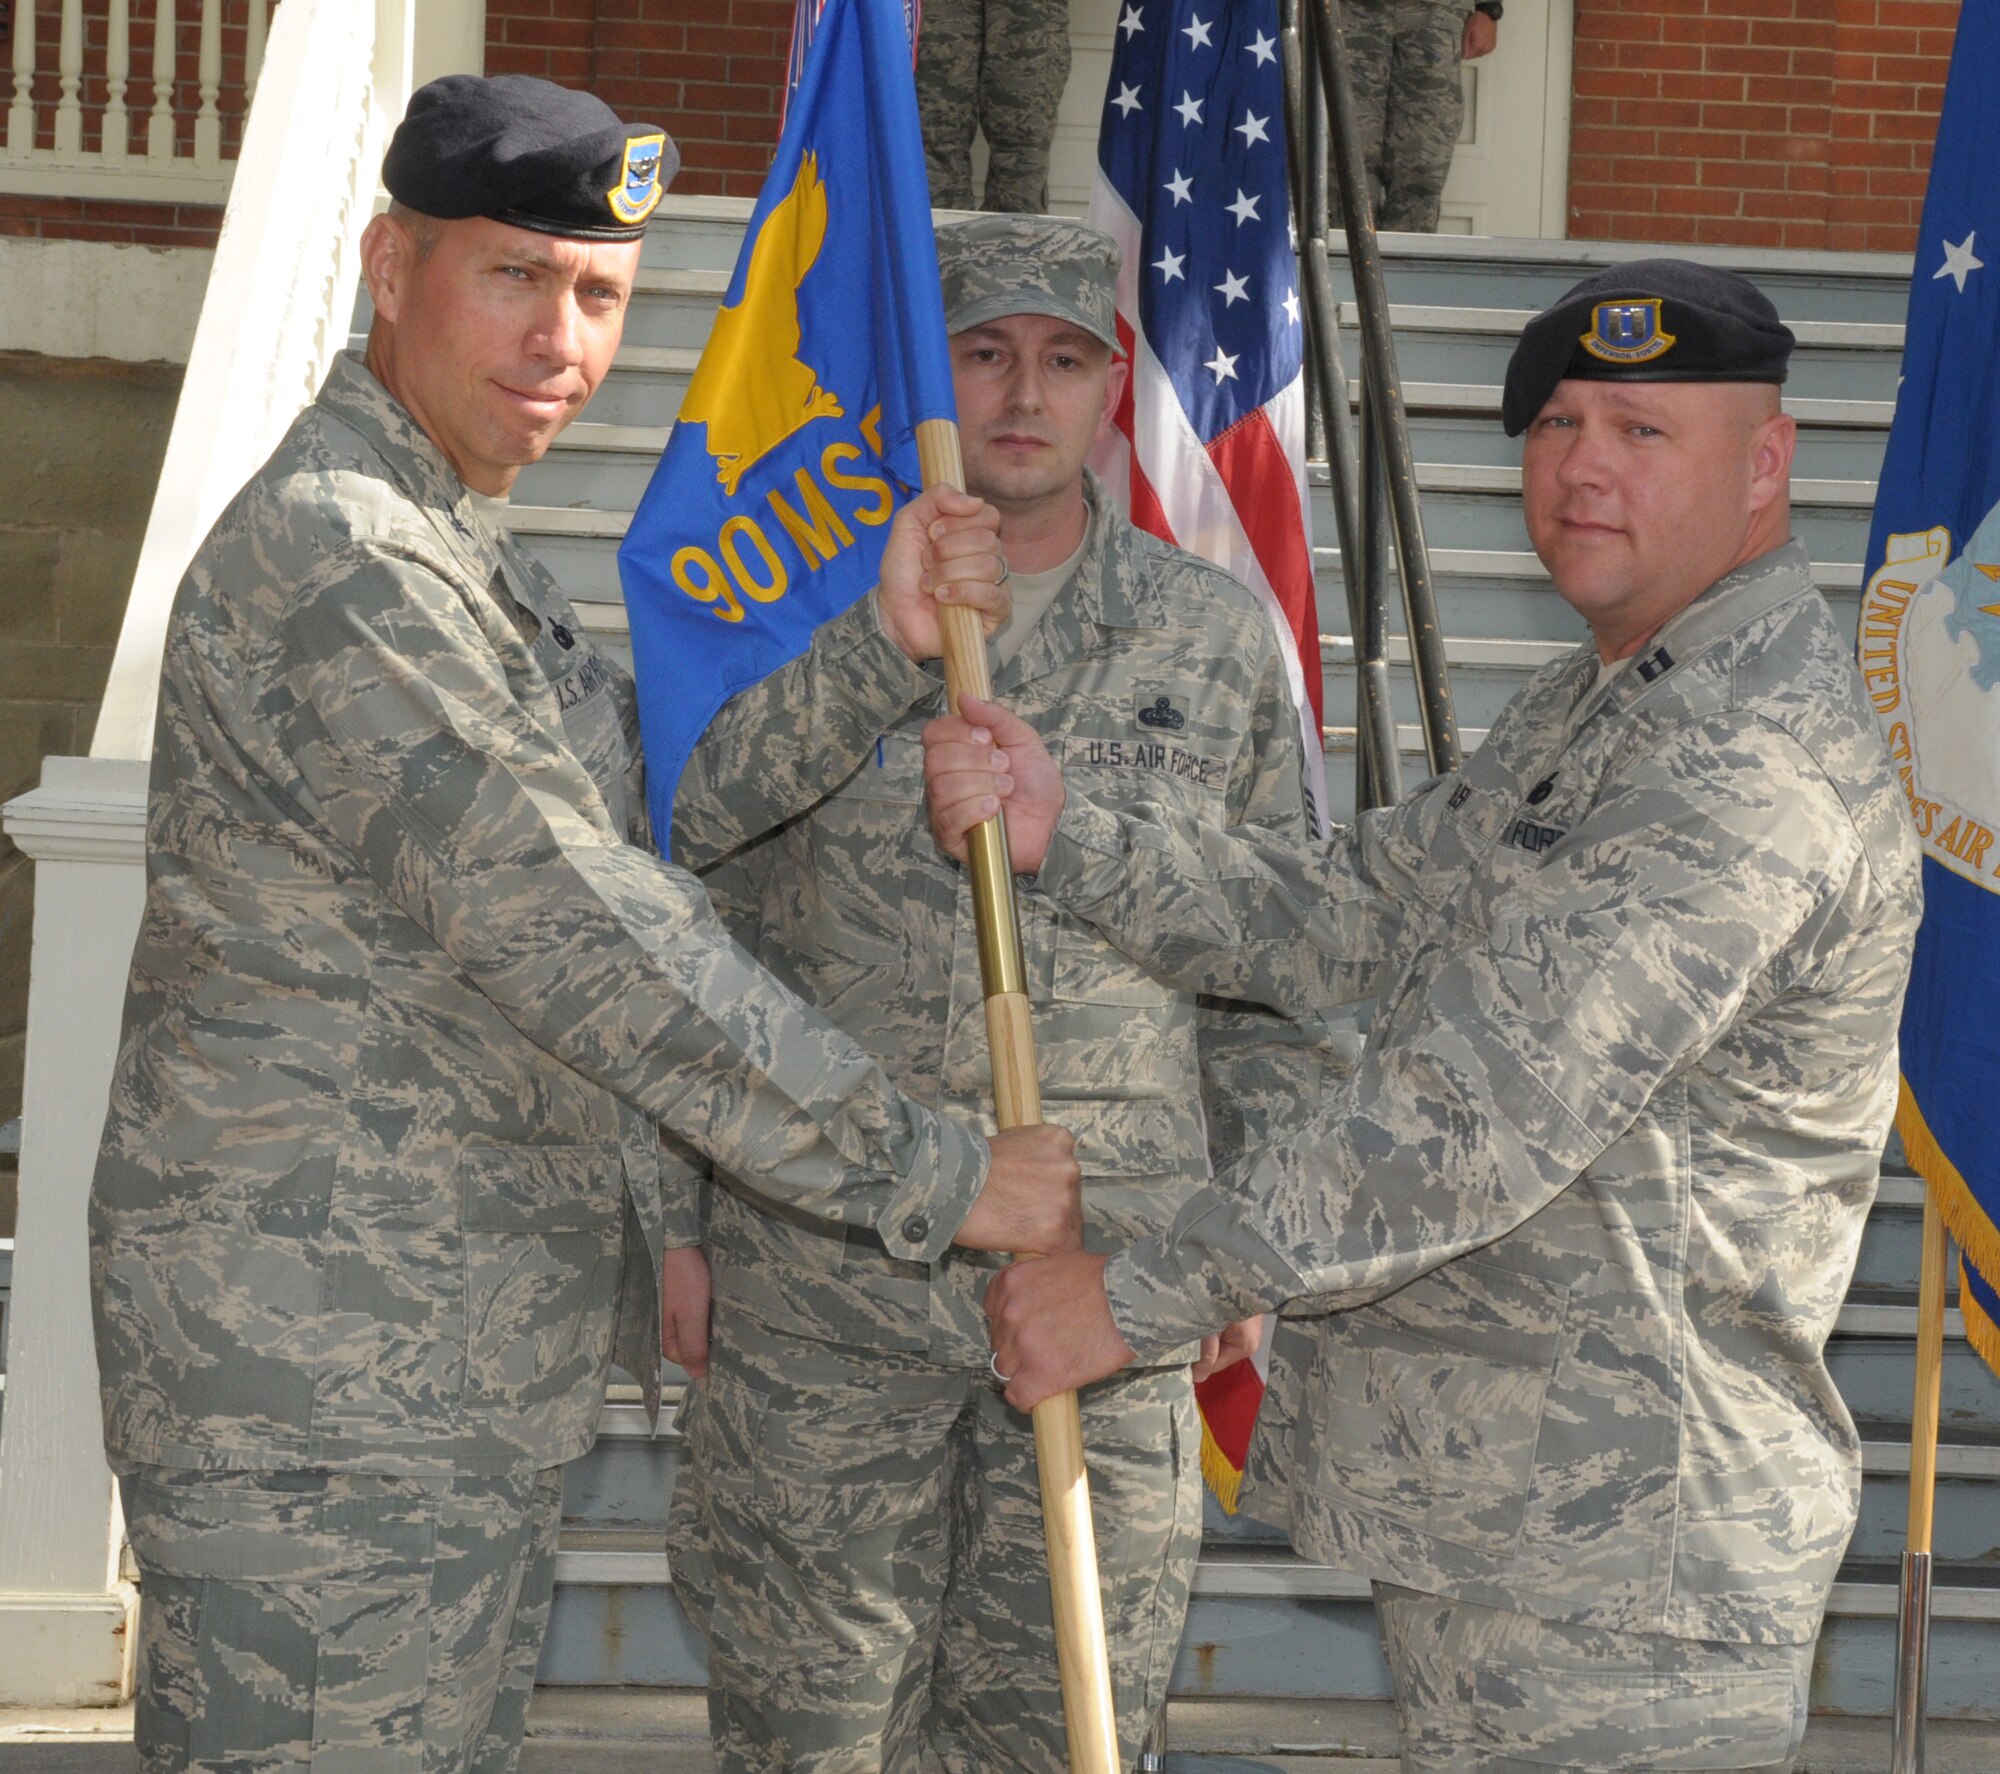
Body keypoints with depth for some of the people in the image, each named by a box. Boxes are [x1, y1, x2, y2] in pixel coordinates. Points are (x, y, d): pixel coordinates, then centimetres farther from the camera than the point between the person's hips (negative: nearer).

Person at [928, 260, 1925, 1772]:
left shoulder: (1757, 764, -20)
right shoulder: (1596, 706, 16)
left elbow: (1479, 1118, -25)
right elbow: (1339, 919, 14)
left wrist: (1140, 1299, -20)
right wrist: (1064, 834, -1)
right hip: (1487, 1499, 10)